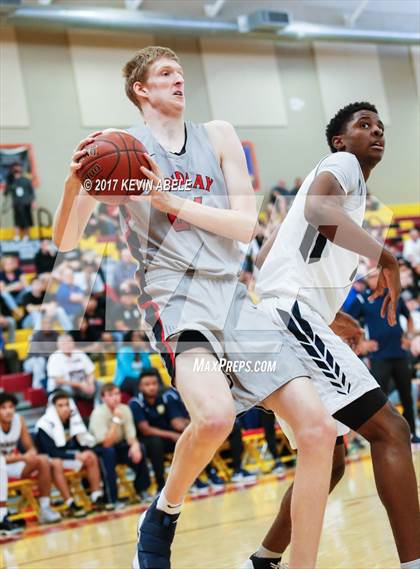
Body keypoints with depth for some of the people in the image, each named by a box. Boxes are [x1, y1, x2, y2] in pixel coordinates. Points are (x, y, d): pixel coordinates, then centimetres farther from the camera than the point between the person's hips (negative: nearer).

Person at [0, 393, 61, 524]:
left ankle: (45, 509, -14)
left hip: (15, 463, 6)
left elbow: (30, 448, 4)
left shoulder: (19, 420, -2)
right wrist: (22, 457, -30)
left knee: (43, 461, -16)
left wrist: (31, 453, -20)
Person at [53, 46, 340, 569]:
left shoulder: (217, 136, 13)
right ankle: (164, 512, -3)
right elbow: (64, 241, 3)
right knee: (215, 414, -33)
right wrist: (74, 184, -17)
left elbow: (246, 224, 3)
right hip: (174, 296, -4)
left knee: (318, 430, -7)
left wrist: (171, 201, -9)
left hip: (233, 296, 5)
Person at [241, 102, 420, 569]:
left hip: (289, 320, 11)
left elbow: (264, 257, 32)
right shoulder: (342, 164, 2)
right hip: (292, 313, -11)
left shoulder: (346, 184, 30)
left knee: (329, 460, 17)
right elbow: (317, 208, -24)